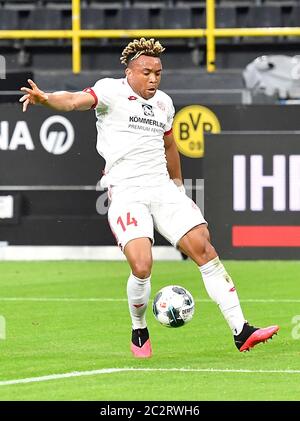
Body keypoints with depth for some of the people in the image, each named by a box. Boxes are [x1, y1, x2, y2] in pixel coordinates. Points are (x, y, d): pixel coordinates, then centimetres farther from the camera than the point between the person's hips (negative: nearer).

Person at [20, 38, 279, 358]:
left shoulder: (163, 103, 17)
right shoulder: (111, 91, -2)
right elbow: (76, 101, -21)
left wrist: (178, 184, 37)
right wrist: (46, 99, -40)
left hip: (163, 189, 6)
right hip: (126, 195, -6)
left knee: (204, 249, -6)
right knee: (141, 266, -21)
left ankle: (241, 331, -2)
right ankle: (139, 332, 8)